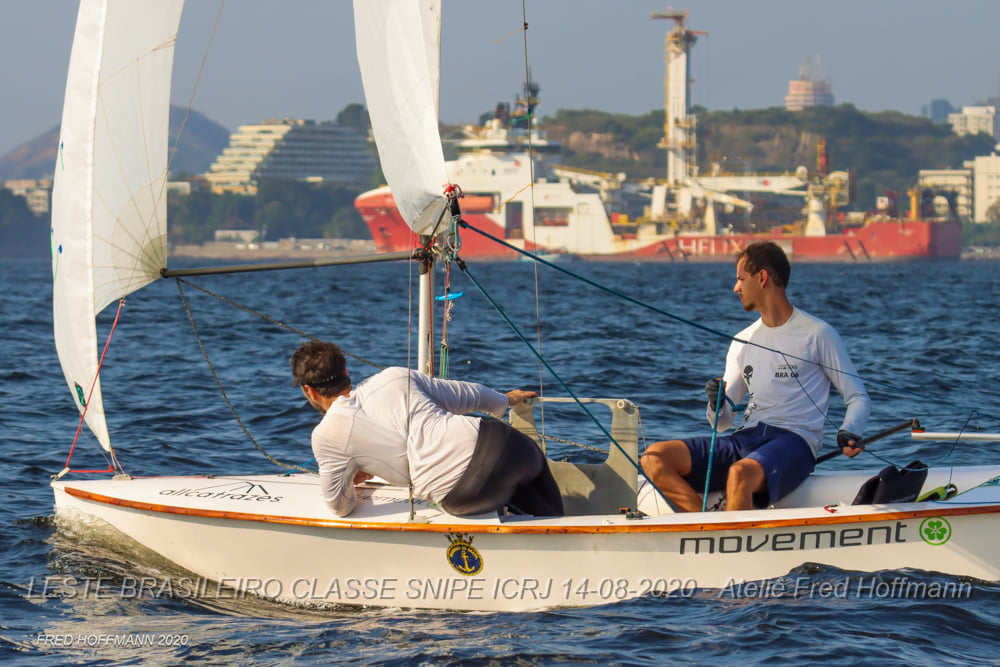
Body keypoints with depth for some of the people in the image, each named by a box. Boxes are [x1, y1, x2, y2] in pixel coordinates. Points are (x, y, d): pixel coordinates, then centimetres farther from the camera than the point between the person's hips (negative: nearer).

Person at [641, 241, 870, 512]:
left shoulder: (818, 334, 4)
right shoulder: (742, 343, 21)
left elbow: (859, 398, 5)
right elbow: (723, 422, 21)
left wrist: (849, 432, -17)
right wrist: (716, 404, -4)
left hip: (792, 441, -6)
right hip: (745, 439, 6)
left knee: (741, 473, -41)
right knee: (654, 457, -16)